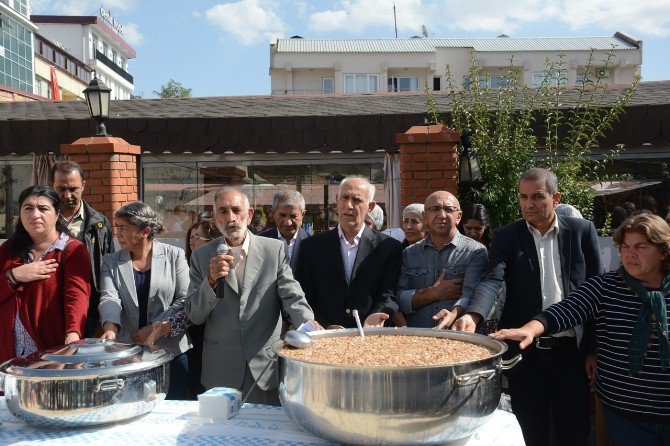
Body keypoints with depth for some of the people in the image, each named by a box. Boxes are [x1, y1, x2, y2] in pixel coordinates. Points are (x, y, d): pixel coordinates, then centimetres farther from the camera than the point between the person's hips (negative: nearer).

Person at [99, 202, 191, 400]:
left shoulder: (174, 255, 0)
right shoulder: (111, 262, 7)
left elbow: (185, 300, -5)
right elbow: (109, 298, -7)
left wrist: (155, 328, -14)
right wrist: (110, 328, -27)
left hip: (172, 352, -2)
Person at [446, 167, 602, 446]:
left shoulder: (582, 231, 1)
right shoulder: (506, 237, 0)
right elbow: (492, 280, -15)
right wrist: (473, 316, -35)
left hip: (571, 350, 0)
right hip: (525, 353, 0)